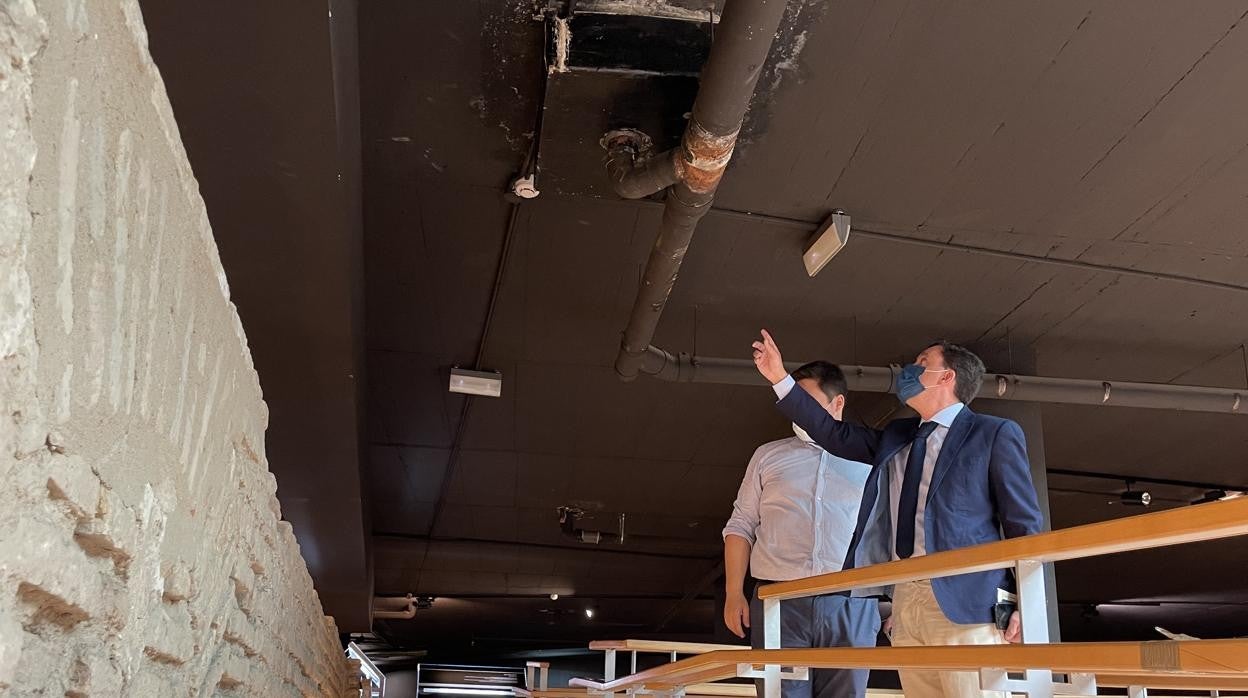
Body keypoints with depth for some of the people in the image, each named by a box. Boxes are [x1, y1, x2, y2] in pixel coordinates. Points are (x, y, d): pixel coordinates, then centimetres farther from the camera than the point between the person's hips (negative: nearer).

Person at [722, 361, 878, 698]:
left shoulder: (868, 461, 12)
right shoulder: (769, 456, 14)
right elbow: (741, 526, 13)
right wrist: (734, 593, 3)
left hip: (850, 606, 0)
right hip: (779, 602, 0)